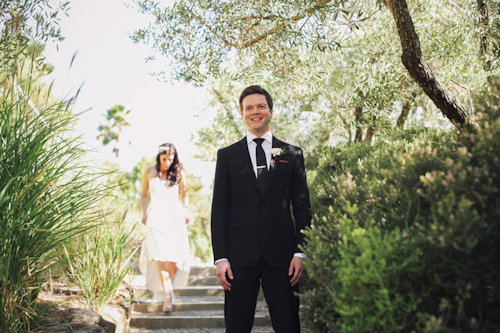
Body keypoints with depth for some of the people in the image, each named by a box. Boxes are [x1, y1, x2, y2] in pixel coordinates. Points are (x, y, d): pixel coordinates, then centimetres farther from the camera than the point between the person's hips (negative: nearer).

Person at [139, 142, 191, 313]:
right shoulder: (149, 172, 10)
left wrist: (186, 211, 6)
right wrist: (144, 213, 4)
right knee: (160, 254, -17)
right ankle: (167, 295, -21)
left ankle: (167, 288, 15)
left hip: (175, 216, 1)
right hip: (156, 216, -1)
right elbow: (143, 194, 17)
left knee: (175, 256, -8)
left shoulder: (179, 174, 10)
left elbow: (184, 195, 20)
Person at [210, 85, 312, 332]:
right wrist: (220, 257, -3)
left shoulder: (292, 154, 10)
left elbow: (302, 207, 8)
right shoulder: (227, 155, 10)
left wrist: (300, 252, -3)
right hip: (240, 255, 0)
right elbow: (219, 209, 6)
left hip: (281, 255, 0)